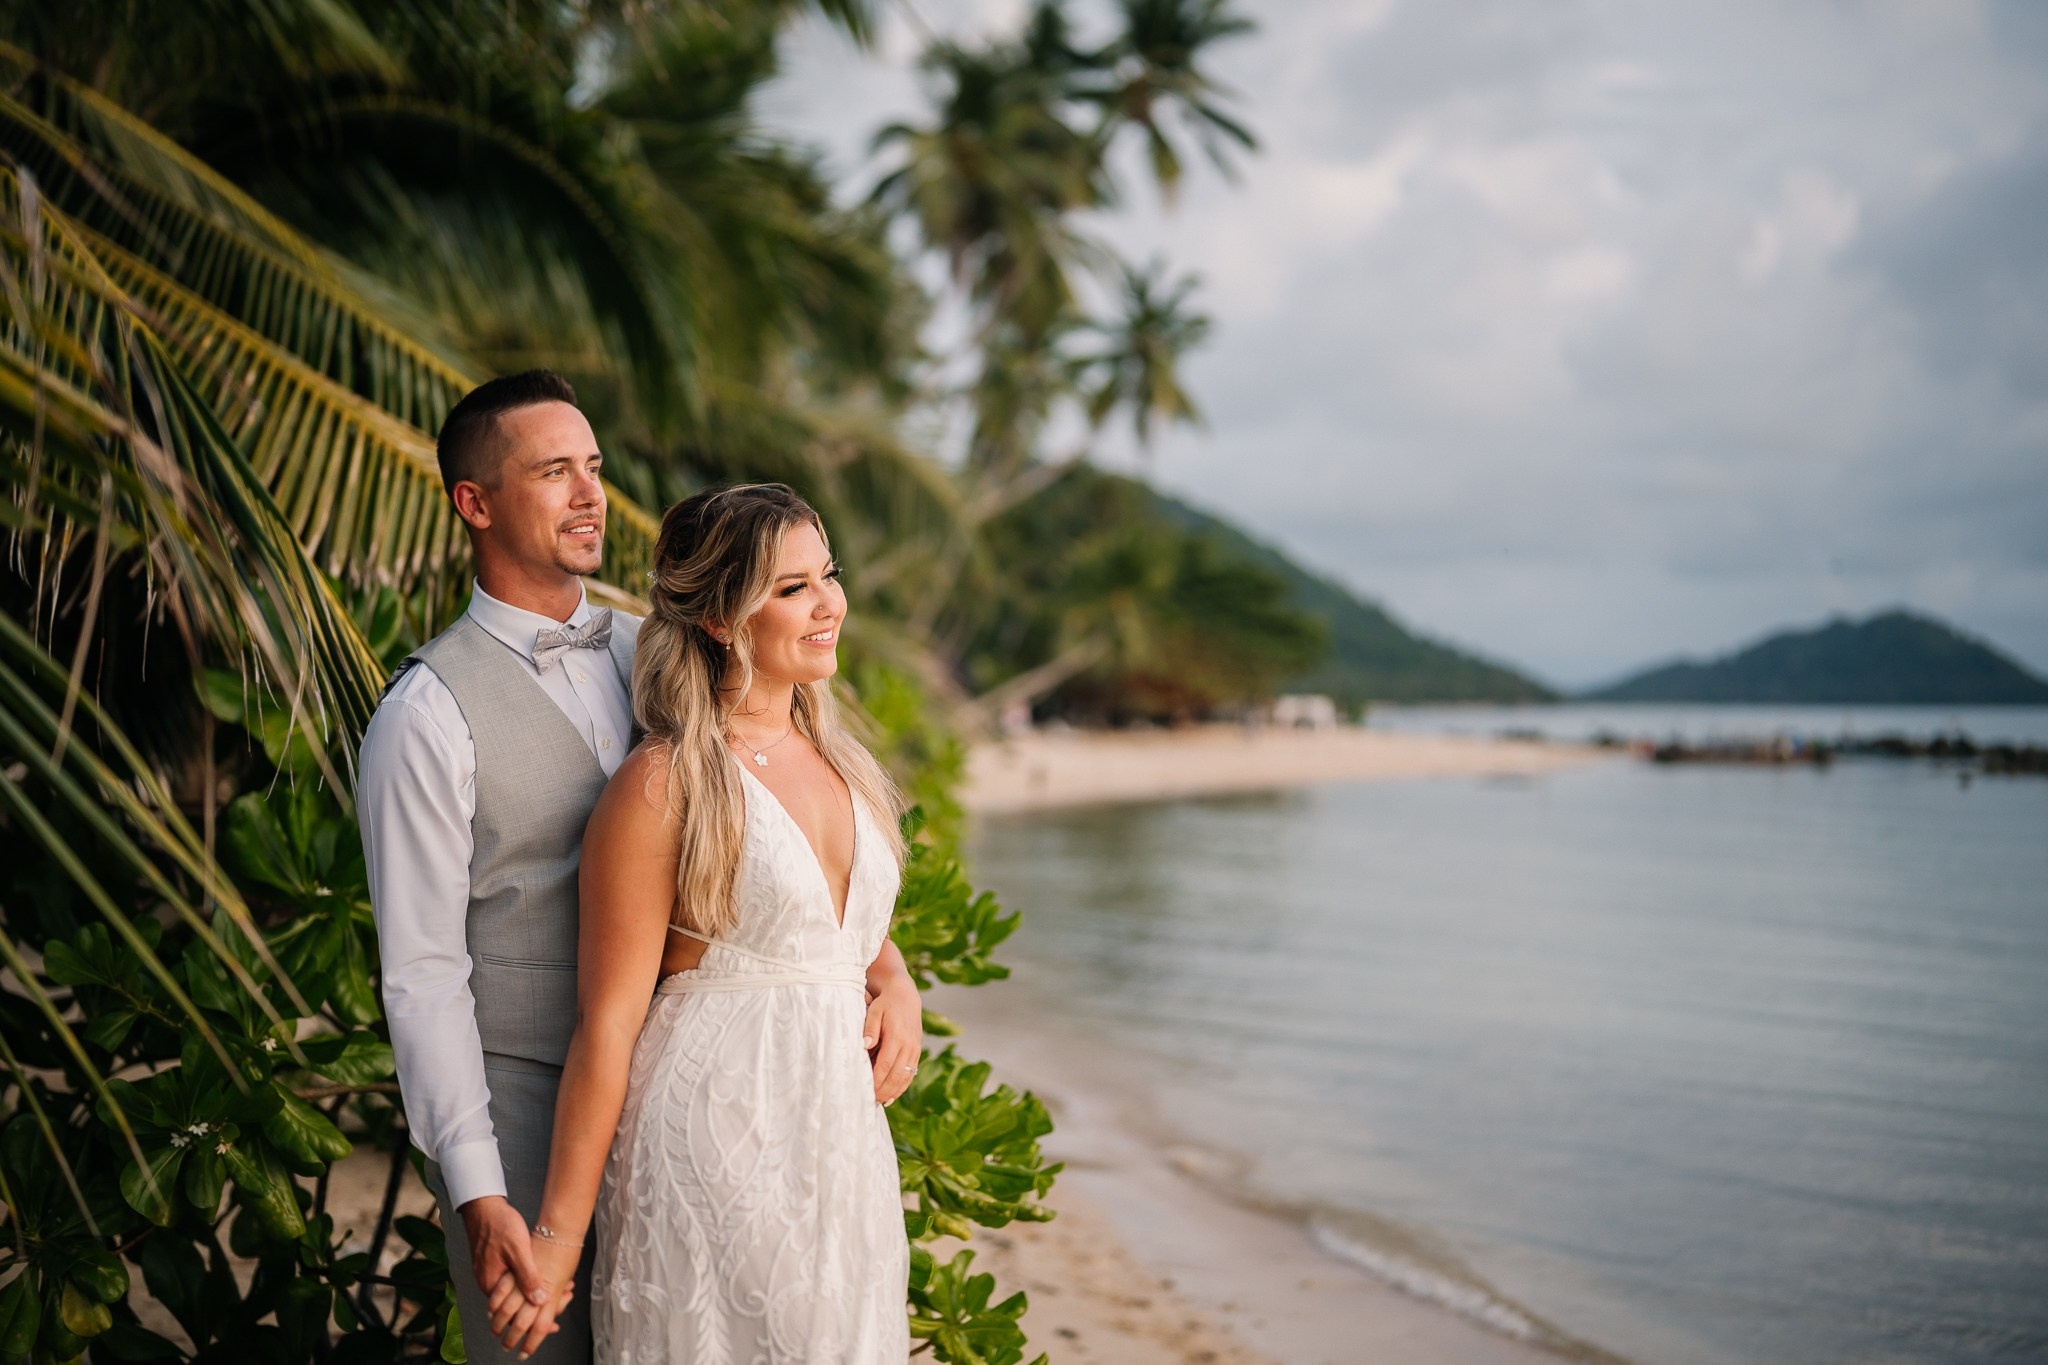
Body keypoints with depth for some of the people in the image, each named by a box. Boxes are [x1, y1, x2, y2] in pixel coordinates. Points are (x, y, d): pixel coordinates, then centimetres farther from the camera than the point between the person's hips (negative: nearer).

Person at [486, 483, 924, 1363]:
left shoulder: (839, 762, 9)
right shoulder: (663, 787, -13)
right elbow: (607, 1027, -14)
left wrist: (898, 988, 4)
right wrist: (557, 1237, -13)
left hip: (839, 1132, 7)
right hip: (713, 1144, -7)